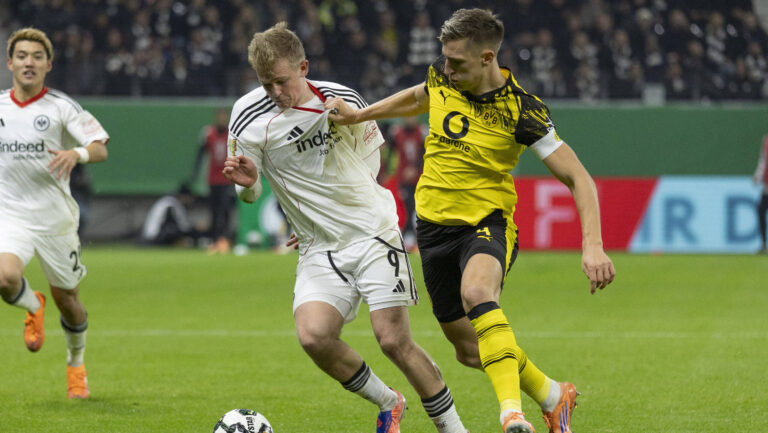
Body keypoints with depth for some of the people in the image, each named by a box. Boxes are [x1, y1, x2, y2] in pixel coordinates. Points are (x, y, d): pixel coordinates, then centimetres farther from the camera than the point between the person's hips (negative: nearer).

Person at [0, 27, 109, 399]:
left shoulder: (62, 107, -5)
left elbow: (101, 148, -13)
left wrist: (77, 153, -34)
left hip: (54, 216, -1)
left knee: (67, 298, 9)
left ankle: (76, 364, 37)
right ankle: (33, 307, 11)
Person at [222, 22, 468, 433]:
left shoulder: (342, 99, -1)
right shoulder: (250, 116, -5)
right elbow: (249, 194, 2)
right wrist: (247, 182, -22)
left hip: (374, 233, -1)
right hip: (319, 252, 1)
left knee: (394, 340, -12)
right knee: (312, 335, -22)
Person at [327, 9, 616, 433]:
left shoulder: (521, 111, -20)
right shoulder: (441, 77, -5)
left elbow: (578, 179, -18)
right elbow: (419, 98, 23)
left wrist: (592, 247, -28)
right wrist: (360, 114, 15)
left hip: (487, 222, -6)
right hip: (434, 225, 6)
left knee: (477, 291, -39)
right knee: (471, 350, 11)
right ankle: (552, 395, 34)